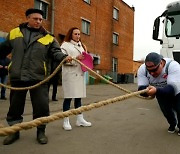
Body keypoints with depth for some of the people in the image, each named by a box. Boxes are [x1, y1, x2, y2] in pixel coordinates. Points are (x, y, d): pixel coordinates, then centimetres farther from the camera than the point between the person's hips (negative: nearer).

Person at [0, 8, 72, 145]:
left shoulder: (48, 38, 5)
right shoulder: (14, 33, 11)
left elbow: (55, 52, -6)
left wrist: (64, 57, -27)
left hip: (38, 78, -2)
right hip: (17, 77, 2)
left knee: (41, 106, -1)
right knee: (15, 107, 13)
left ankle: (41, 131, 20)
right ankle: (14, 131, 32)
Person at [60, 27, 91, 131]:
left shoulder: (81, 46, 22)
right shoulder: (65, 45, 1)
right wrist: (76, 58, -19)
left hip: (80, 73, 6)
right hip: (70, 74, -6)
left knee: (79, 97, 10)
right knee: (68, 97, -5)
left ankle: (80, 119, 18)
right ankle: (66, 121, 3)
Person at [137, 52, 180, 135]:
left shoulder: (173, 65, -39)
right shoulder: (142, 69, -28)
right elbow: (141, 88, -29)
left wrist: (156, 90, -64)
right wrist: (148, 90, -53)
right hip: (161, 93, 3)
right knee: (166, 110, -5)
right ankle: (172, 124, 29)